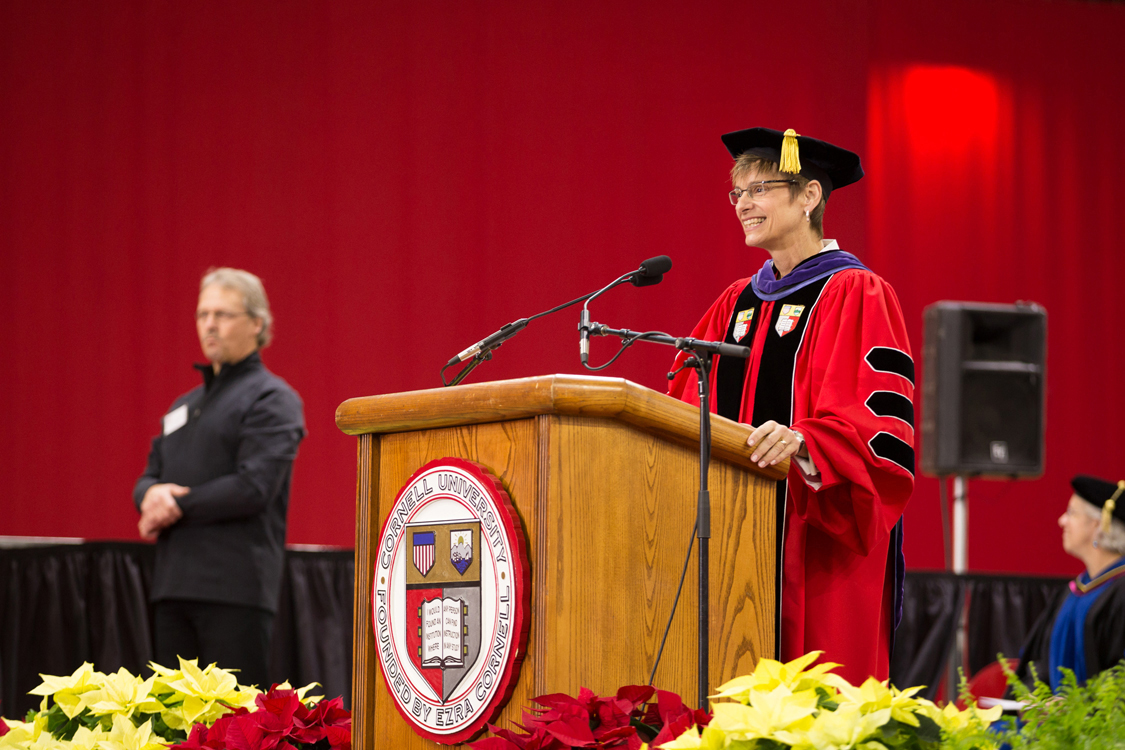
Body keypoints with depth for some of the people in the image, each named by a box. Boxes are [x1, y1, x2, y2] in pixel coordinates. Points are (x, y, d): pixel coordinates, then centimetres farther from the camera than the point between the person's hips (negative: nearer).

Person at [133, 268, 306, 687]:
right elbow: (149, 477, 21)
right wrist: (151, 494, -4)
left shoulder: (272, 400, -3)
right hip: (174, 585, 8)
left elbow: (253, 487, -15)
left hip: (234, 587, -8)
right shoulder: (184, 406, 23)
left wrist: (176, 506, -9)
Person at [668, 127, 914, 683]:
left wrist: (803, 442, -33)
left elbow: (881, 418, -15)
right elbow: (688, 402, 20)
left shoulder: (854, 294, -3)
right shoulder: (737, 303, 19)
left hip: (816, 535, -7)